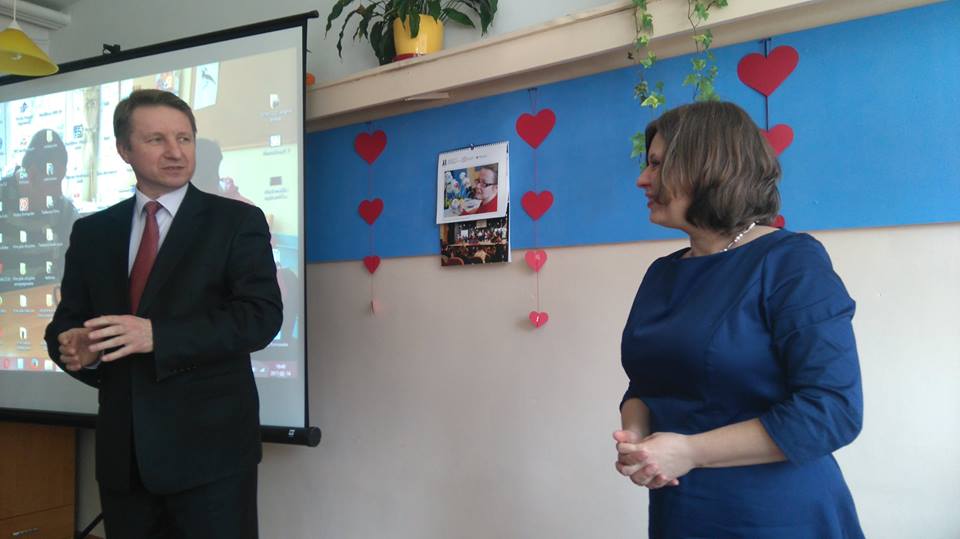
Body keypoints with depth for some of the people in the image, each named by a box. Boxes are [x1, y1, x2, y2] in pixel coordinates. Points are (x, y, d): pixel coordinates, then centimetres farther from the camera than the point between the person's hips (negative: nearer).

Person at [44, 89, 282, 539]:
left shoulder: (237, 221, -4)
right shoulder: (91, 232, 10)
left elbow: (262, 315, -14)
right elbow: (67, 319, 12)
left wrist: (158, 335, -22)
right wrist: (72, 348, -11)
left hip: (210, 446, -4)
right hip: (122, 450, 4)